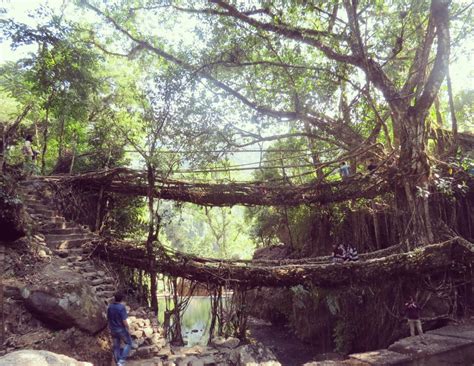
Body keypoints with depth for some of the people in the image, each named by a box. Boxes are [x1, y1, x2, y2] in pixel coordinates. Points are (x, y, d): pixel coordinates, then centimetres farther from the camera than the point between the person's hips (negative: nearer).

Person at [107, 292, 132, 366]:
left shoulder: (109, 307, -3)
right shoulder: (122, 307, -22)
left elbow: (108, 319, 7)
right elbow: (124, 321, -21)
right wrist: (128, 329, -6)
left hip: (113, 330, 5)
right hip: (121, 330, -5)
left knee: (116, 347, 16)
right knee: (128, 343, 12)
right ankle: (122, 360, 1)